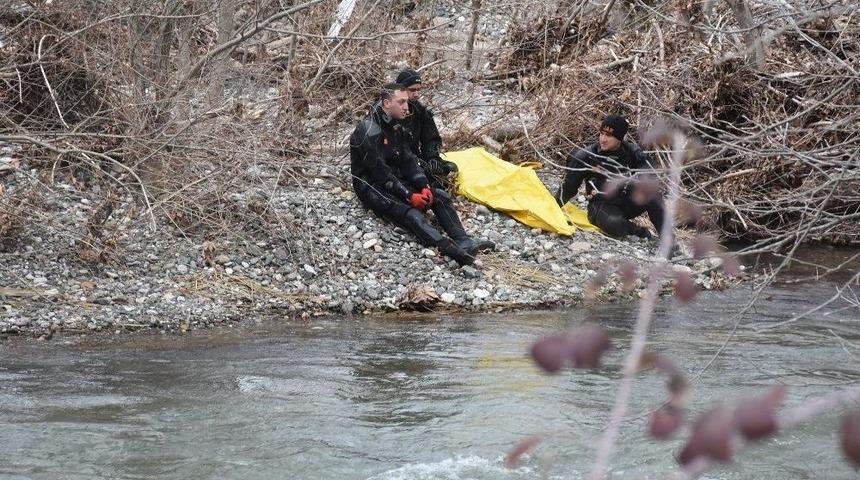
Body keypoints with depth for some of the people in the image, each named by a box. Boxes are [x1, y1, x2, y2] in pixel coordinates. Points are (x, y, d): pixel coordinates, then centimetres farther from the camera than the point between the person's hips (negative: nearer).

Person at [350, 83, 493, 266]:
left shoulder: (395, 126, 8)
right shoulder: (369, 130, -20)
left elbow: (408, 159, 6)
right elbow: (379, 171, -23)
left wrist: (424, 187, -10)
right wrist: (409, 196, -24)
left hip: (395, 181, 9)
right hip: (372, 187, -9)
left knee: (440, 196, -9)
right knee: (410, 214, -33)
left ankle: (464, 243, -28)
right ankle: (454, 253, -53)